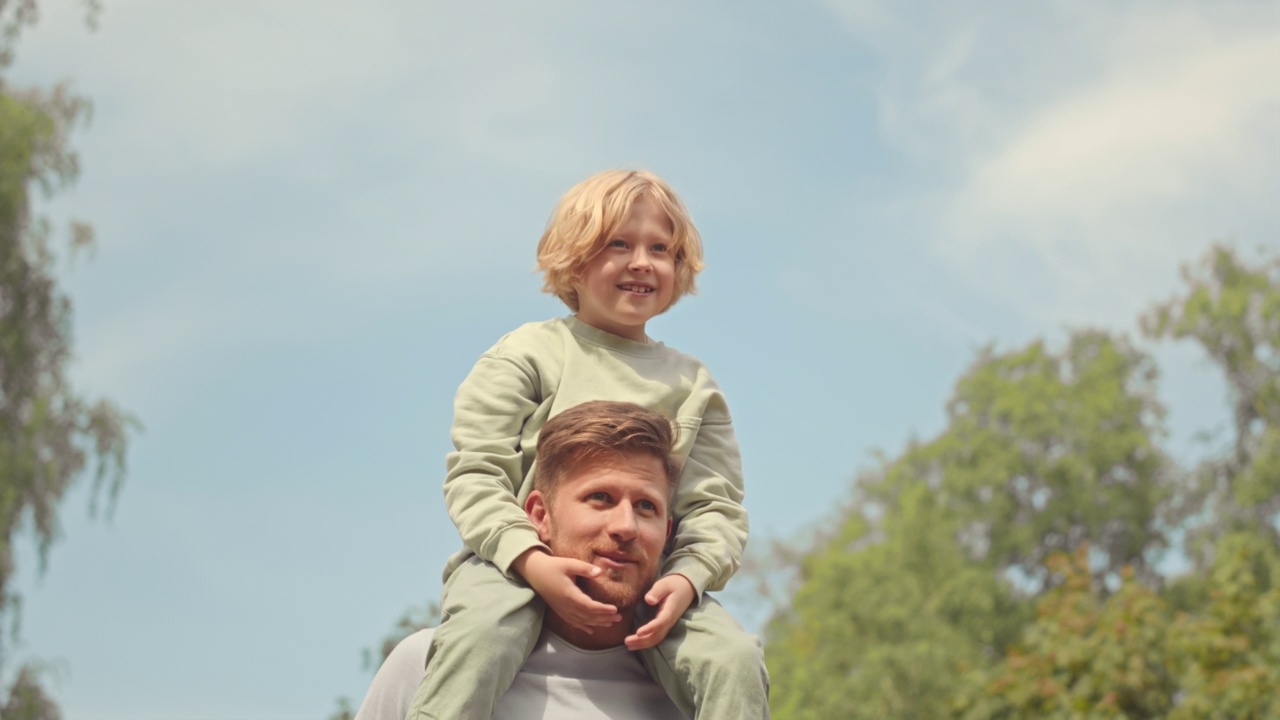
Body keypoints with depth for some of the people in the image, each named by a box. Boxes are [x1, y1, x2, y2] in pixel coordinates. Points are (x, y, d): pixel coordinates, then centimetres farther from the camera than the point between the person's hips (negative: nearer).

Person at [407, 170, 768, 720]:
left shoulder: (693, 385, 17)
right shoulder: (527, 353, 8)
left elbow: (716, 507, 11)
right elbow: (473, 474, 0)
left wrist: (686, 578, -13)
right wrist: (531, 560, -19)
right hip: (520, 559, -2)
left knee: (736, 661, -23)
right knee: (478, 635, -35)